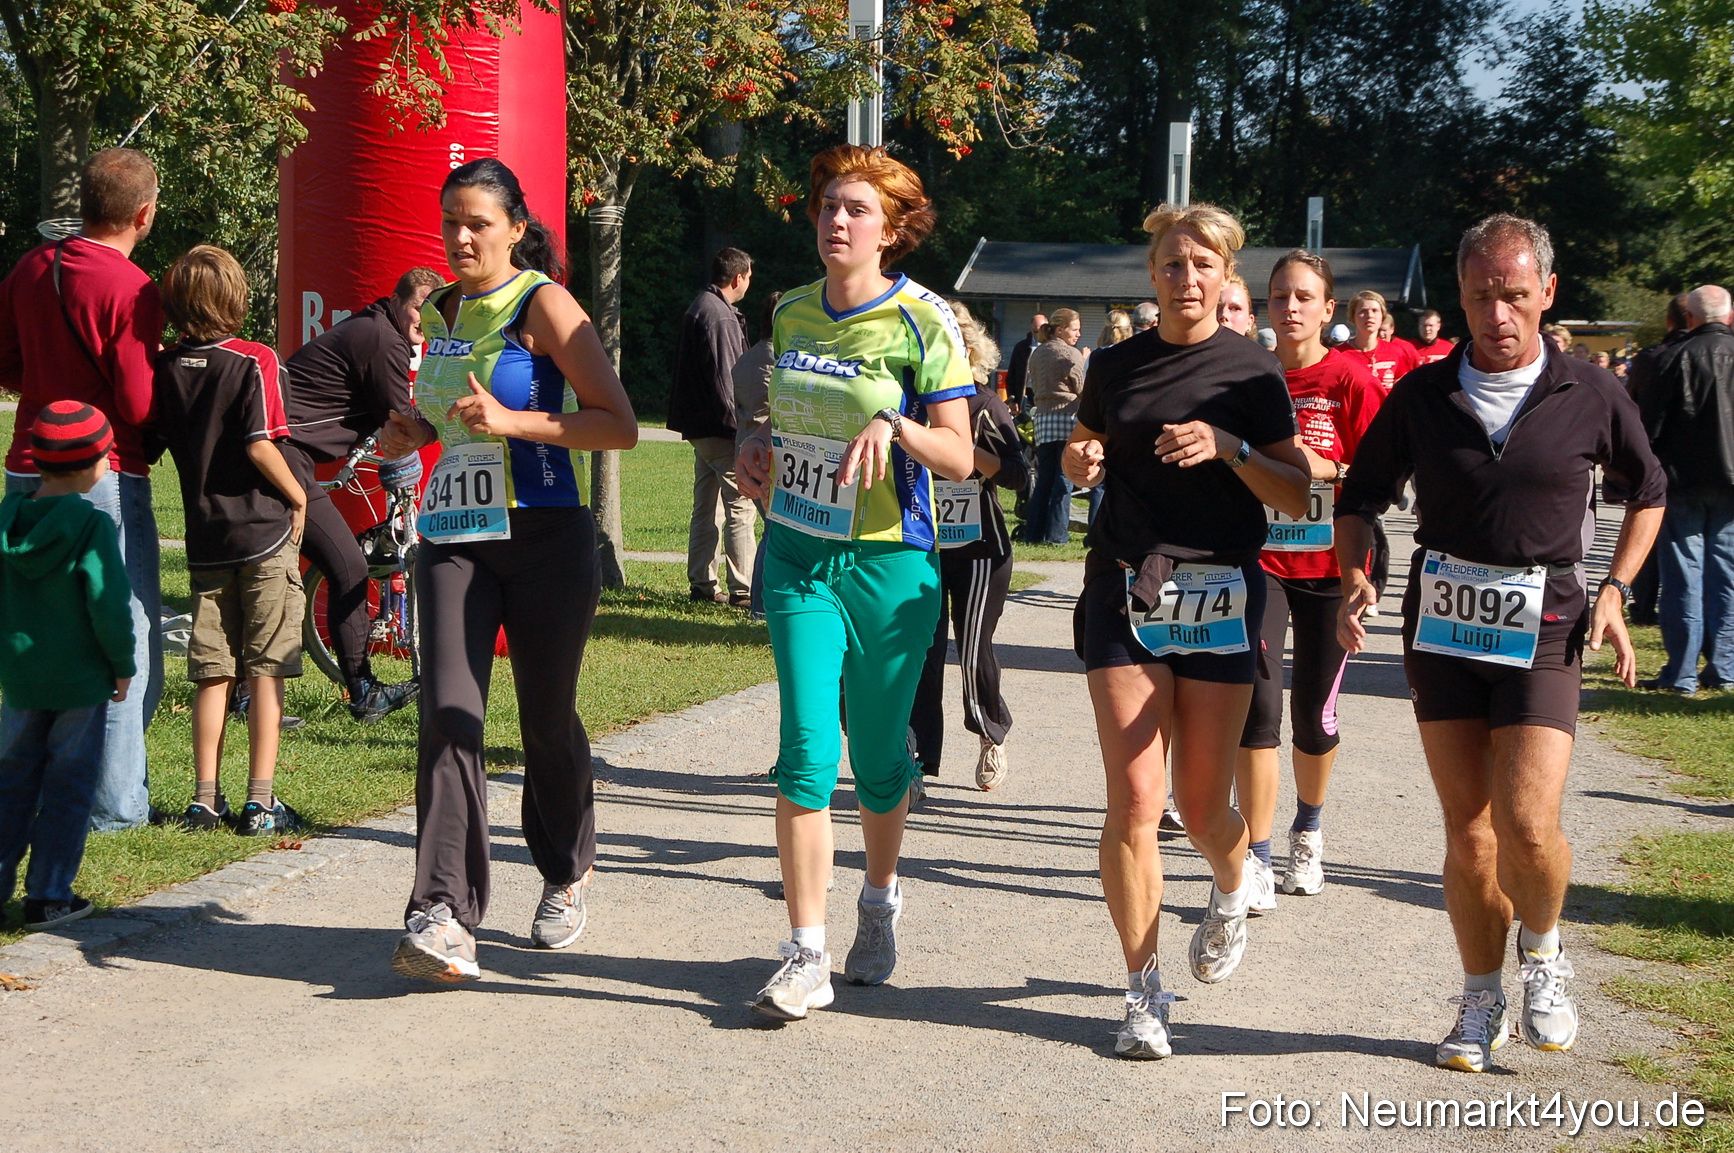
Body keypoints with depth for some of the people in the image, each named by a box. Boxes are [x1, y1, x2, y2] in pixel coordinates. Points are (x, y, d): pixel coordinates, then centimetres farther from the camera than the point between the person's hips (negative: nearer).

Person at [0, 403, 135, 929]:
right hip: (80, 679, -5)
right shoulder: (93, 525, -16)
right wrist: (123, 666, -4)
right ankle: (49, 896, 7)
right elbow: (110, 606, -17)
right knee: (69, 786, 5)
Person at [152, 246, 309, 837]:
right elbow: (260, 448, -17)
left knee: (212, 674, 10)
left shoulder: (164, 367, 2)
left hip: (205, 538, 4)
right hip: (265, 534, -4)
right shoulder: (254, 361, -11)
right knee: (266, 671, 1)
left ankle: (205, 799, 11)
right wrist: (297, 496, -4)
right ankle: (260, 801, 1)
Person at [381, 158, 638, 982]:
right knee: (448, 713, -11)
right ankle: (444, 915, -15)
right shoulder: (442, 310, 12)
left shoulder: (544, 305, -7)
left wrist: (513, 422, -21)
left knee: (546, 719, 10)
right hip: (452, 537, 4)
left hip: (542, 541, -4)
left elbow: (619, 424, -13)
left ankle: (566, 875, 34)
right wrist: (415, 431, 9)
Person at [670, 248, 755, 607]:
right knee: (741, 507, -8)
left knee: (706, 509, 14)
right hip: (718, 429, -11)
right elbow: (722, 379, -20)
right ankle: (743, 589, -8)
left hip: (700, 427, 11)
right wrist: (738, 426, -18)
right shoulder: (719, 316, -16)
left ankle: (701, 584, 18)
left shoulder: (701, 307, 16)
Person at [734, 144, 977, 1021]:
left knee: (879, 757, 8)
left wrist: (893, 426, -27)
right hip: (799, 555, 3)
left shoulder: (923, 322, -7)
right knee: (806, 751, -8)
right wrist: (761, 441, 6)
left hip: (889, 561, -3)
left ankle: (880, 899, 36)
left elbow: (958, 457, -10)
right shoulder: (793, 312, 9)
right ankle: (807, 956, -5)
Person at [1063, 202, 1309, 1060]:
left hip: (1220, 596, -1)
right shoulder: (1115, 367, 8)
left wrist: (1230, 446, -17)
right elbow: (1082, 453, 24)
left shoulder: (1252, 373, 1)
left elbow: (1297, 499, -1)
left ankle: (1232, 890, 41)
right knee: (1133, 802, -8)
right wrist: (1082, 461, 1)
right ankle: (1143, 993, 3)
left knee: (1203, 809, 5)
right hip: (1125, 594, 1)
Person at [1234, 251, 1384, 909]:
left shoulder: (1350, 379, -5)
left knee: (1314, 716, 9)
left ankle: (1308, 831, 36)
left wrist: (1325, 467, -20)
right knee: (1259, 703, -12)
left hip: (1328, 565, -1)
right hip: (1260, 560, 1)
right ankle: (1256, 861, -7)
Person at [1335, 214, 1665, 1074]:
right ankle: (1482, 1001, 20)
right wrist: (1353, 579, -8)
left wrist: (1613, 591, 4)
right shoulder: (1421, 396, 2)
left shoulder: (1592, 398, -1)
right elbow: (1360, 498, 10)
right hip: (1440, 620, 2)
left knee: (1527, 824, -14)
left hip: (1541, 626, -2)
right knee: (1466, 826, 5)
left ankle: (1542, 955, 17)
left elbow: (1649, 491, 14)